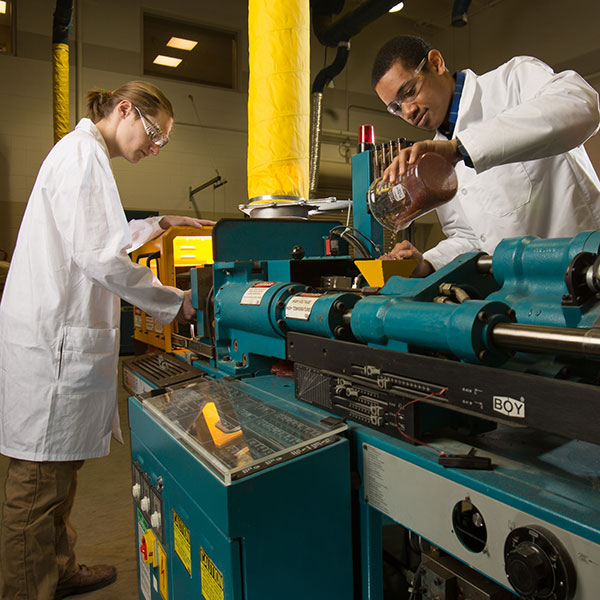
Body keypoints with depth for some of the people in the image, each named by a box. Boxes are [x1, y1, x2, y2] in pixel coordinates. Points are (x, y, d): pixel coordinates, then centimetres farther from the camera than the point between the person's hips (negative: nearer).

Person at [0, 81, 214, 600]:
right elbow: (98, 255, -21)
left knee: (60, 467, 20)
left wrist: (158, 224, 23)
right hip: (53, 340, -11)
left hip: (60, 334, 11)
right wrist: (173, 303, -13)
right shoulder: (82, 153, -12)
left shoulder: (84, 153, 21)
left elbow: (98, 235, 30)